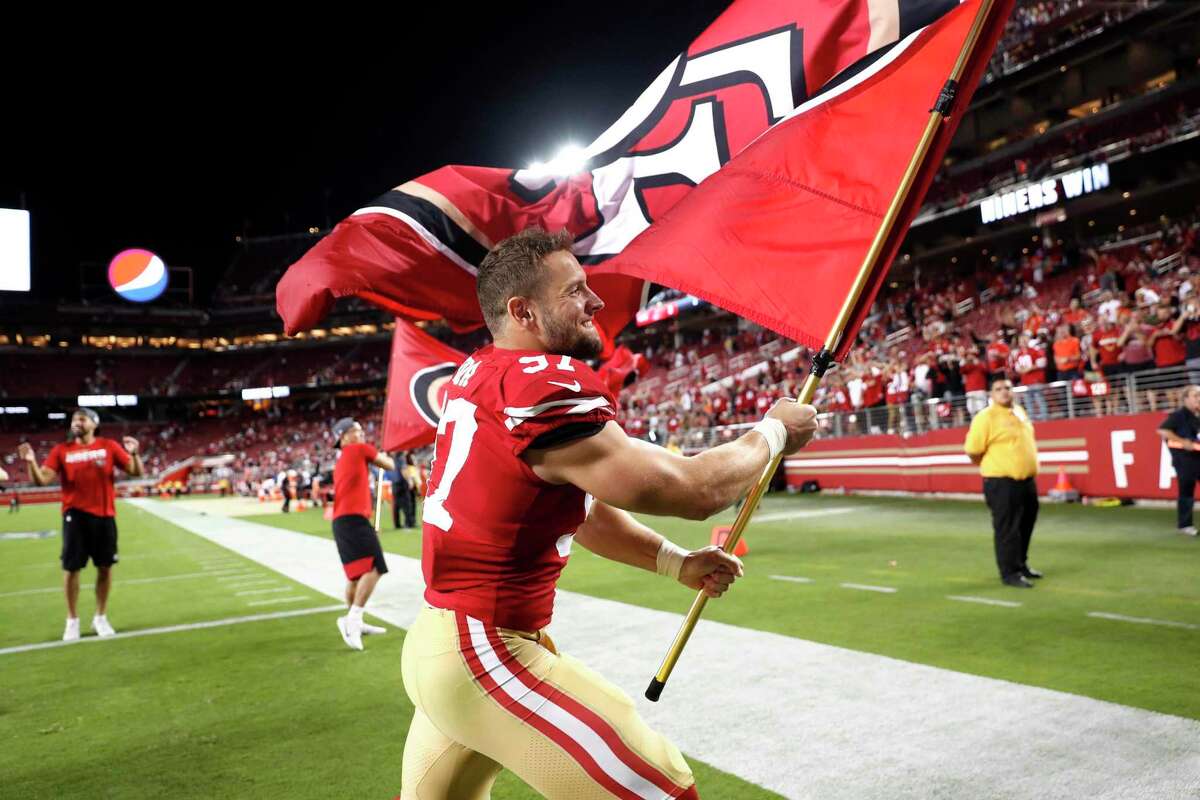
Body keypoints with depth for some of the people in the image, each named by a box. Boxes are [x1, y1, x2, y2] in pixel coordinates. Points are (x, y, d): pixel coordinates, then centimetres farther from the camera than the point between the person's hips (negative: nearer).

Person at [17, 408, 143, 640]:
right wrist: (31, 462, -22)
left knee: (105, 567, 6)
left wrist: (134, 454, -21)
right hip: (75, 515, 0)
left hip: (104, 515, 0)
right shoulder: (61, 450, 3)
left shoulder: (109, 446, 1)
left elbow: (136, 472, -3)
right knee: (71, 568, 3)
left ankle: (101, 618, 21)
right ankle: (72, 621, 18)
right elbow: (42, 480, -5)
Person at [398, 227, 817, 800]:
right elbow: (696, 489, -19)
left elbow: (578, 504, 16)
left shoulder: (478, 372, 8)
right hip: (484, 653, -10)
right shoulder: (542, 384, -21)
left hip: (432, 643, 10)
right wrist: (775, 431, -1)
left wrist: (674, 562, 10)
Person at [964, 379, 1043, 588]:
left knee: (1026, 524, 18)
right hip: (1001, 482, -8)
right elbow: (972, 451, -15)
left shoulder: (1020, 411, 12)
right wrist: (990, 465, -2)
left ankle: (1021, 564, 34)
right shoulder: (986, 417, -14)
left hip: (1027, 479, 8)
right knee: (1007, 528, -4)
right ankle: (1010, 573, 4)